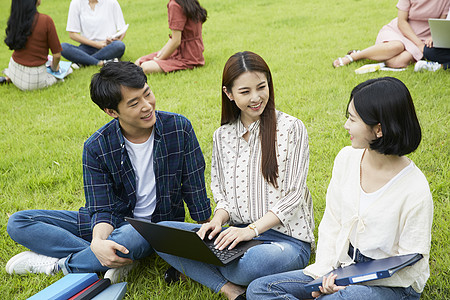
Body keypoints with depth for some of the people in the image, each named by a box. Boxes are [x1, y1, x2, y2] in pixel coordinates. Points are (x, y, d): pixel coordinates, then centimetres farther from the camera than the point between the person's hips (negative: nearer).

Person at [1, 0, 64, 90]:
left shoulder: (15, 20, -6)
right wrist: (54, 67, 8)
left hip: (14, 70, 7)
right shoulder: (46, 20, -21)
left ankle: (9, 78, 16)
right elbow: (57, 55, -14)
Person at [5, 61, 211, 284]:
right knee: (18, 223, -9)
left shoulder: (179, 129, -14)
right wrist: (99, 242, -35)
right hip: (115, 221, 3)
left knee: (130, 238, -42)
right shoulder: (97, 147, -12)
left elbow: (195, 190, -6)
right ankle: (115, 261, -21)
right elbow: (103, 208, -13)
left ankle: (58, 264, -12)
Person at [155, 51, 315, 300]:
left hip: (287, 237, -5)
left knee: (255, 261, -41)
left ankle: (197, 267, -8)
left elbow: (292, 196, -8)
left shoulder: (291, 128, -4)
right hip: (238, 233, 5)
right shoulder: (222, 136, 11)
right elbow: (222, 193, 14)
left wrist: (252, 229, -19)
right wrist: (218, 220, -8)